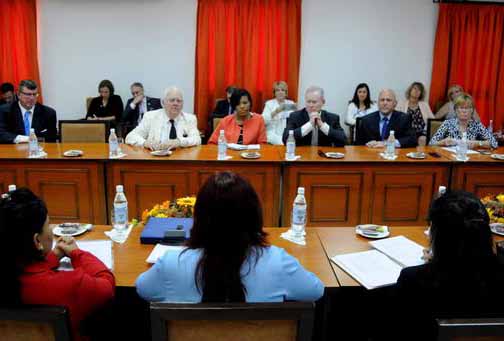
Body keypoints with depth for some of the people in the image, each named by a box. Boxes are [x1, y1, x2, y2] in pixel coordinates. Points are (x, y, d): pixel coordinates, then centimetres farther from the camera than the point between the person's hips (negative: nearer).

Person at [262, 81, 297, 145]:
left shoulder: (291, 103, 14)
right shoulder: (269, 103, 7)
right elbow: (263, 120, -8)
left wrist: (295, 111, -9)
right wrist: (275, 112, -20)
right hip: (273, 135, -2)